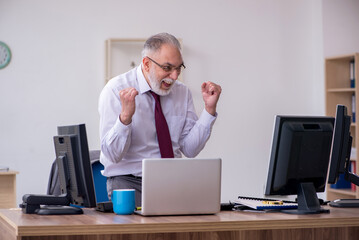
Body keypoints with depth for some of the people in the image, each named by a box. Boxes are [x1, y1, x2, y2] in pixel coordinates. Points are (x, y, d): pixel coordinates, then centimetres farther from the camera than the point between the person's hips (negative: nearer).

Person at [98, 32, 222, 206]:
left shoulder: (182, 92, 7)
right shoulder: (116, 90, -9)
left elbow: (190, 149, 3)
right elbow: (112, 154, -16)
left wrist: (209, 109, -6)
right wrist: (125, 116, -33)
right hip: (128, 181, -4)